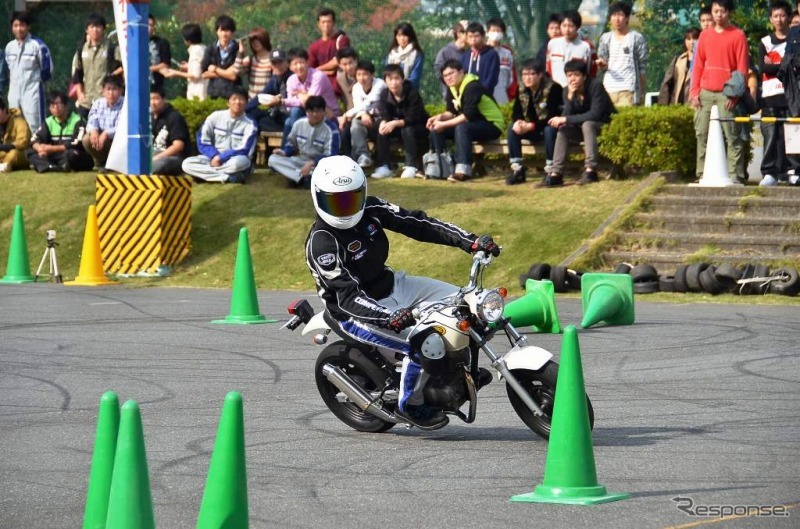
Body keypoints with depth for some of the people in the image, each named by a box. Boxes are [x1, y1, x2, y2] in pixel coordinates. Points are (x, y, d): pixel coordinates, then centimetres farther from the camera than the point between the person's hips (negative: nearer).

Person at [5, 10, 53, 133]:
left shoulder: (37, 45, -10)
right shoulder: (9, 47, 10)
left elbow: (47, 69, -4)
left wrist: (35, 80, 6)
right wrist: (16, 82, 16)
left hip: (32, 93, -6)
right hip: (14, 94, 6)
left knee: (34, 127, -9)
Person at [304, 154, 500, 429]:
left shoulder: (370, 209, -4)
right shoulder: (321, 243, -25)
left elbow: (415, 223, -4)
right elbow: (347, 295, -32)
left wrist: (469, 240, -14)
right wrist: (391, 318, -46)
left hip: (392, 284, 8)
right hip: (357, 312, -8)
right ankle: (411, 404, -3)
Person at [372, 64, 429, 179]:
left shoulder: (412, 93, -23)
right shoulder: (384, 95, -7)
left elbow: (413, 118, -28)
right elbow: (383, 116, -12)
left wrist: (396, 123, -41)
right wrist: (383, 122, -37)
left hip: (420, 129, -5)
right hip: (398, 127, 5)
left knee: (407, 129, -36)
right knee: (382, 128, -20)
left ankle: (411, 166, -33)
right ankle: (384, 166, -19)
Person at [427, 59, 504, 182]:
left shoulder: (473, 87, -22)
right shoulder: (453, 88, 5)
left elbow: (468, 115, -29)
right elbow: (451, 112, 9)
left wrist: (444, 124, -28)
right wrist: (439, 117, -13)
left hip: (492, 125, -9)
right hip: (473, 124, 9)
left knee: (462, 127, -37)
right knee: (435, 128, -3)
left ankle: (463, 170, -43)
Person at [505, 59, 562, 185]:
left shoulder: (553, 88, -21)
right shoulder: (522, 90, -1)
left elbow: (552, 117, -25)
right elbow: (516, 112, 3)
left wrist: (531, 126, -31)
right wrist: (518, 122, -23)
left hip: (551, 126, -6)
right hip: (534, 131, 6)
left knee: (549, 130, -38)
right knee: (512, 129, -17)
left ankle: (550, 171, -31)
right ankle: (517, 170, -18)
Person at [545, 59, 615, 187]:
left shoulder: (595, 86, -21)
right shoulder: (567, 90, -4)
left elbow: (595, 114, -29)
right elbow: (566, 116, -13)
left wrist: (566, 119, -29)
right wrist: (570, 96, -28)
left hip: (606, 126, -5)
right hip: (582, 128, 5)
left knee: (587, 124, -34)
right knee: (563, 129, -19)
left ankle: (591, 170, -38)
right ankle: (556, 173, -25)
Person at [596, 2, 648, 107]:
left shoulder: (637, 38, 1)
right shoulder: (605, 38, 12)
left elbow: (642, 67, 3)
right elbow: (603, 65, 14)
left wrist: (642, 93, 1)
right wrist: (601, 64, -11)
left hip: (628, 88, -4)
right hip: (609, 88, 4)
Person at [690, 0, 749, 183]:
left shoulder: (738, 35, 1)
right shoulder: (705, 35, 13)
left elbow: (742, 68, -2)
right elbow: (698, 65, 13)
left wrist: (736, 94, -10)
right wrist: (695, 91, 4)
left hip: (727, 94, -4)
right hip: (705, 93, 4)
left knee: (732, 135, -9)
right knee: (702, 134, 2)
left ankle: (735, 174, -10)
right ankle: (703, 174, 5)